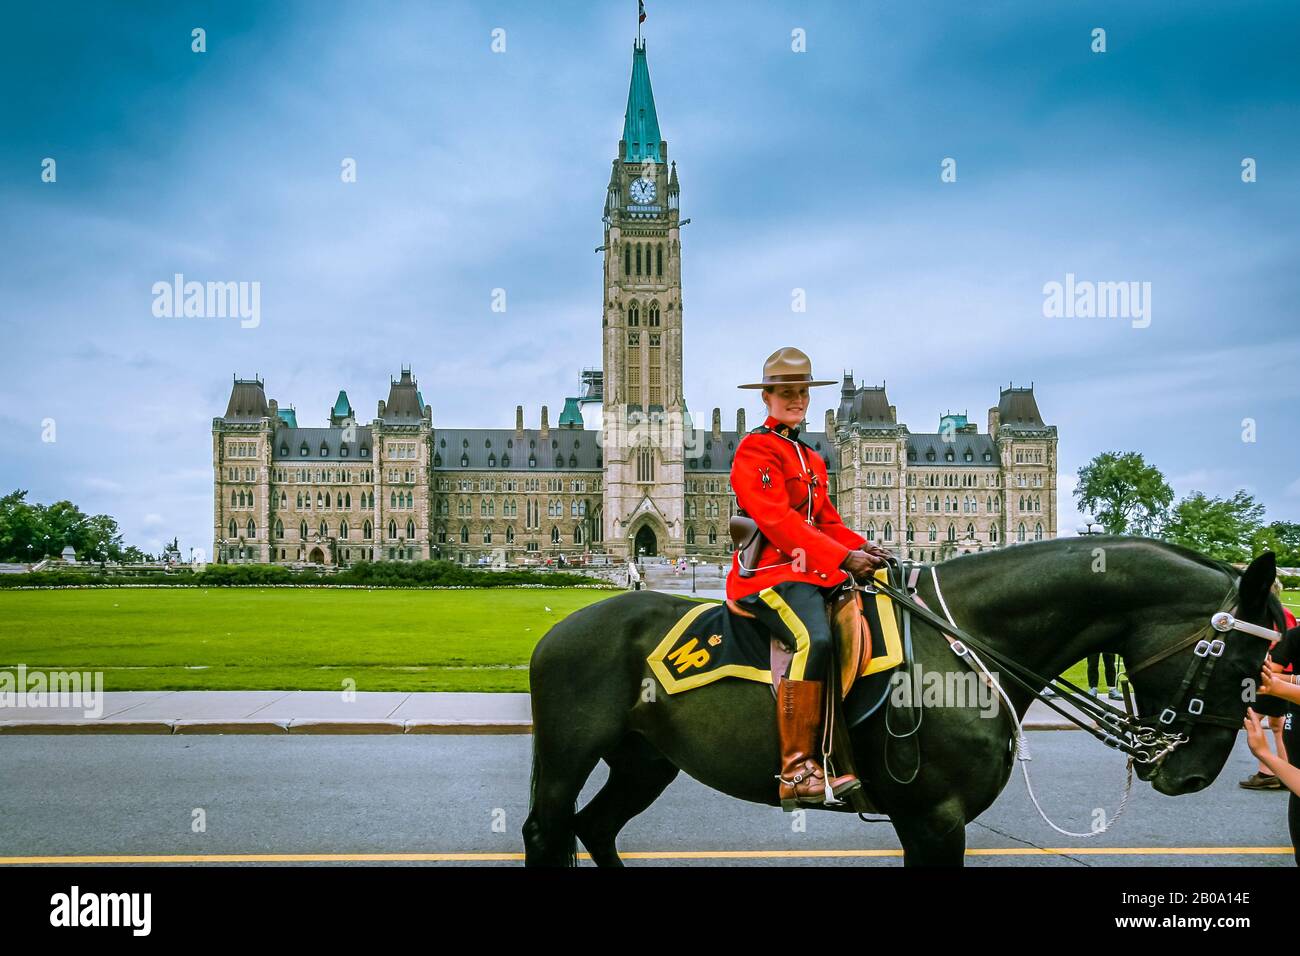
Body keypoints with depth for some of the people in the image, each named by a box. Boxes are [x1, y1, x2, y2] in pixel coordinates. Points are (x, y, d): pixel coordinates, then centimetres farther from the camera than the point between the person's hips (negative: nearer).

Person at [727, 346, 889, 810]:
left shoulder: (810, 458, 26)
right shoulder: (755, 450, -4)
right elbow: (779, 521, -16)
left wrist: (861, 547, 2)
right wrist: (842, 558, -25)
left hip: (812, 569, 9)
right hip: (769, 570, -9)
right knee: (814, 639, -33)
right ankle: (797, 771, -31)